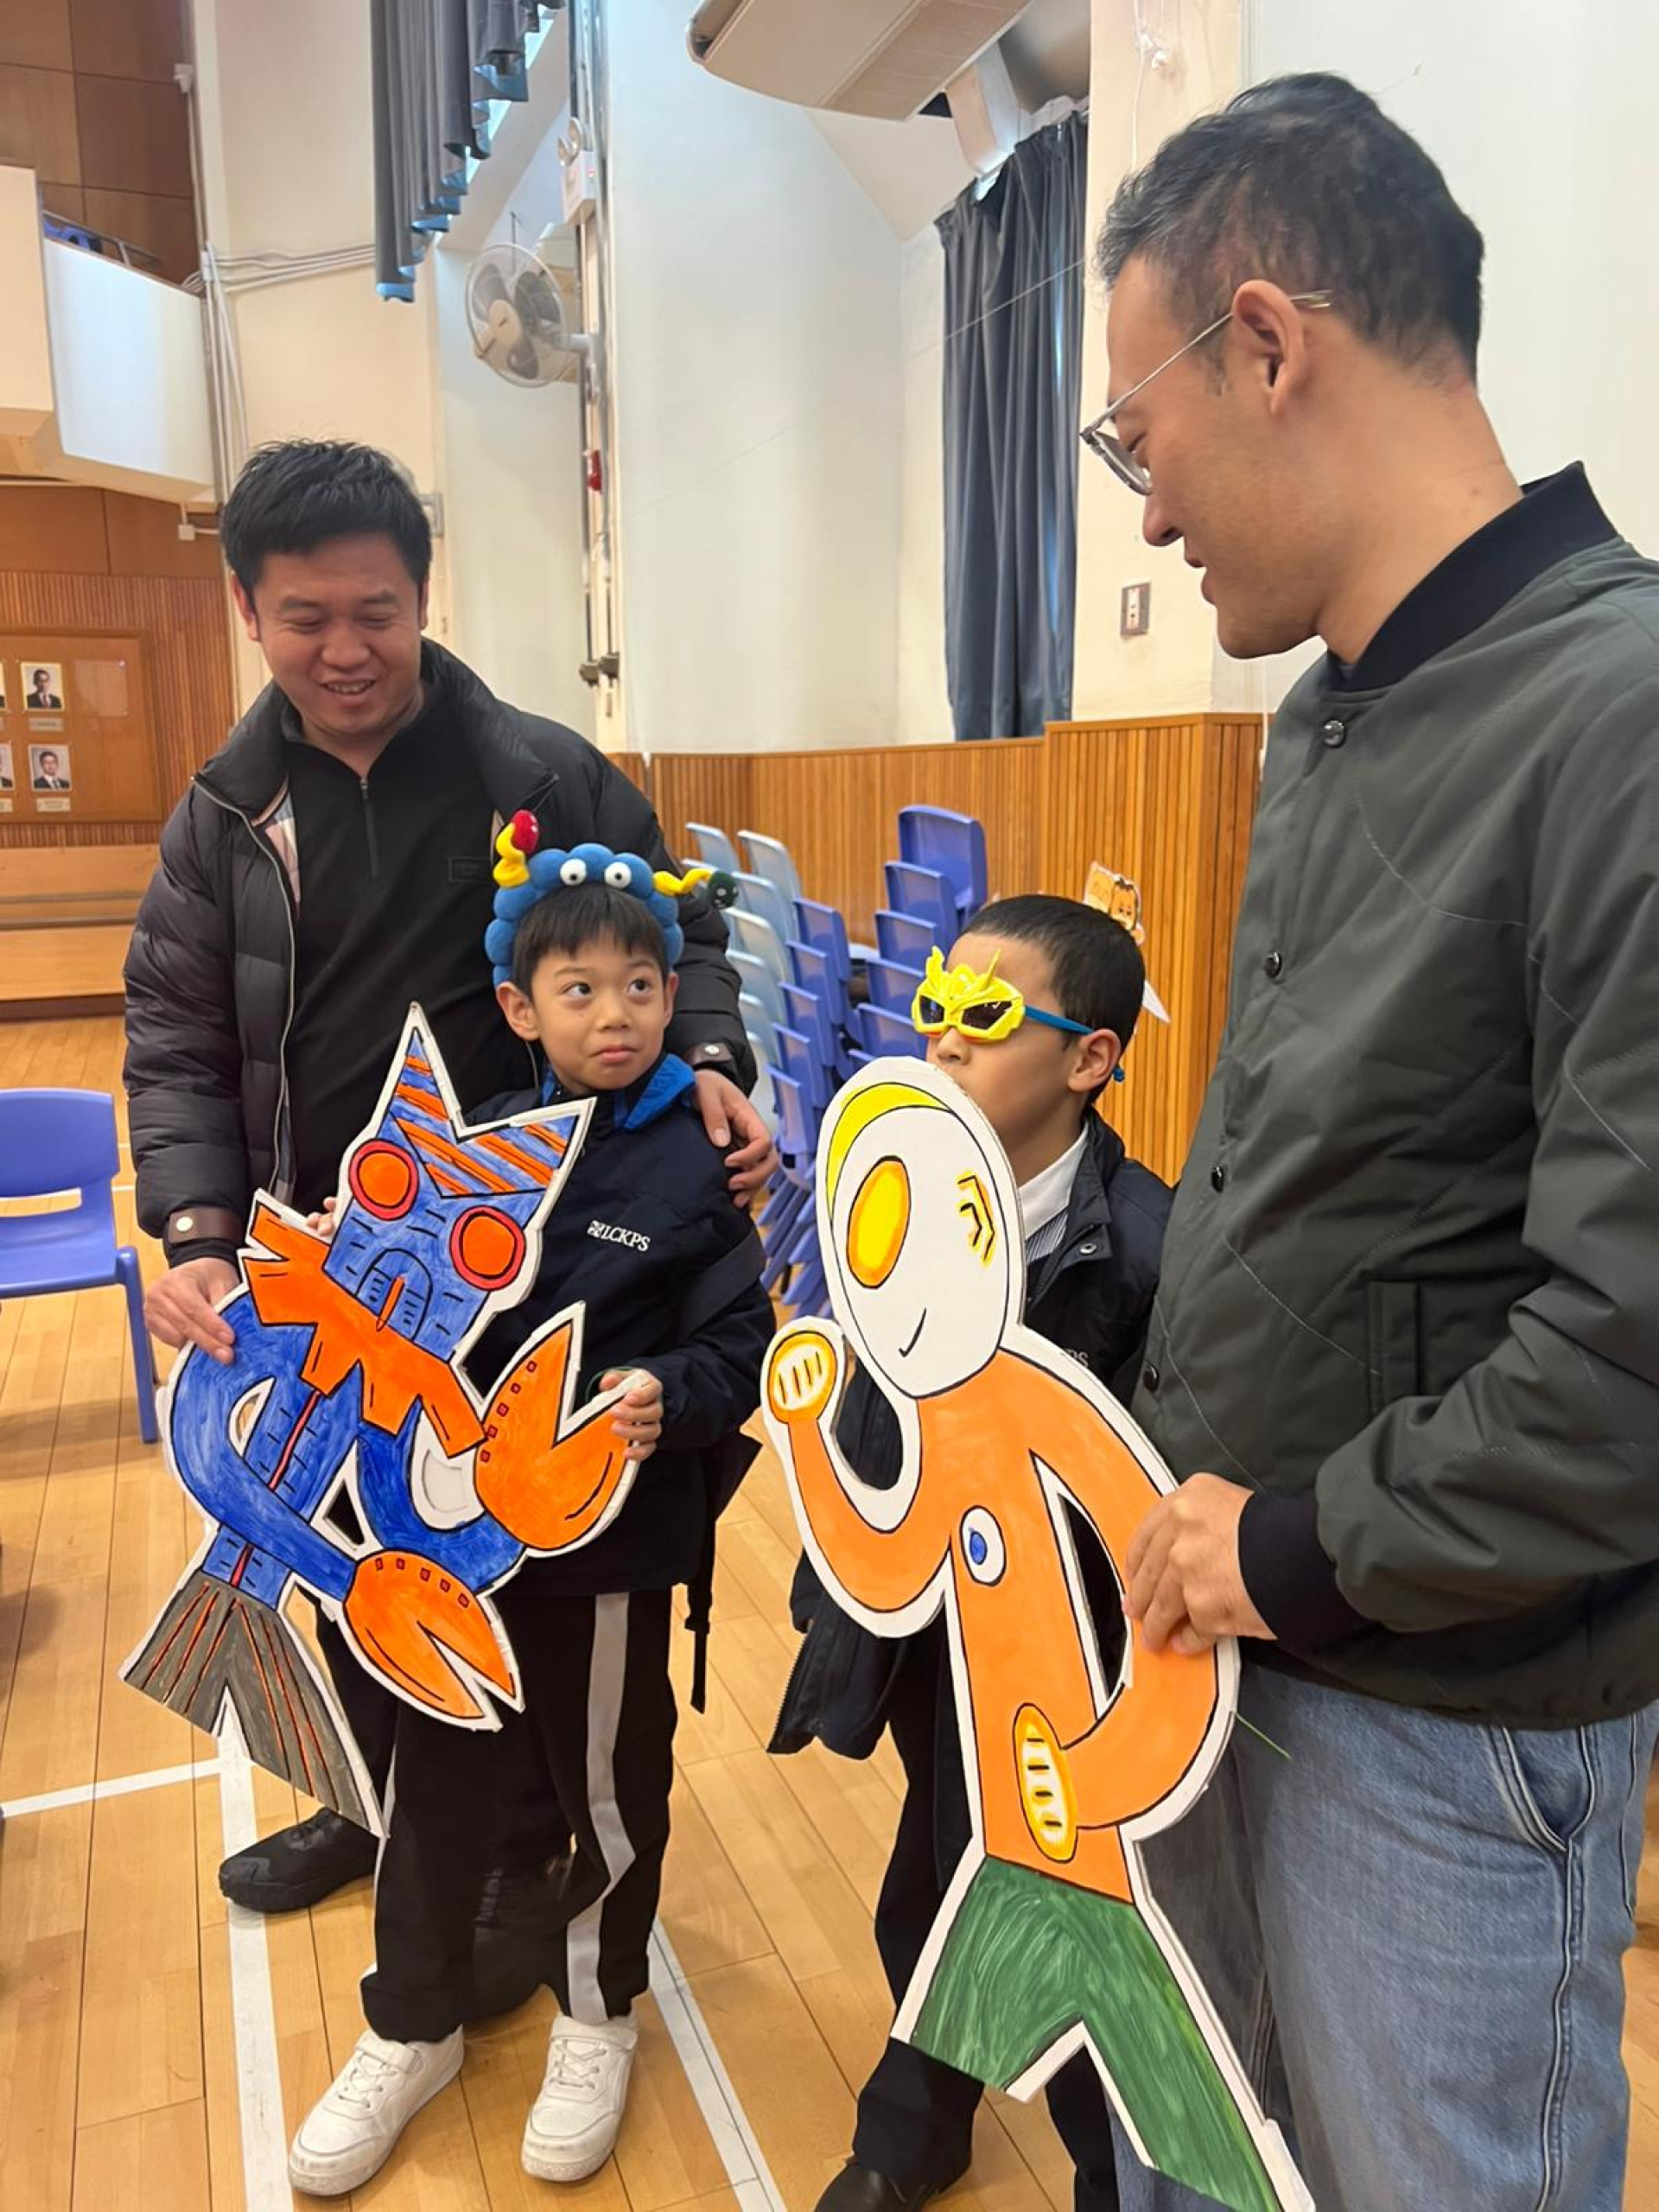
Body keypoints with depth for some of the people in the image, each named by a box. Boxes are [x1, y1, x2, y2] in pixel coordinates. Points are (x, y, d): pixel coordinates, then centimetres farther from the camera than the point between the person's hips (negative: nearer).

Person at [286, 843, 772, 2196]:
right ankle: (412, 2030, 41)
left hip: (613, 1538, -3)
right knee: (440, 1775, 18)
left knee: (612, 1782, 16)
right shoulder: (483, 1141, -1)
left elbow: (740, 1344, -12)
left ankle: (598, 2014, 43)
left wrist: (671, 1397, -31)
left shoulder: (694, 1165, -12)